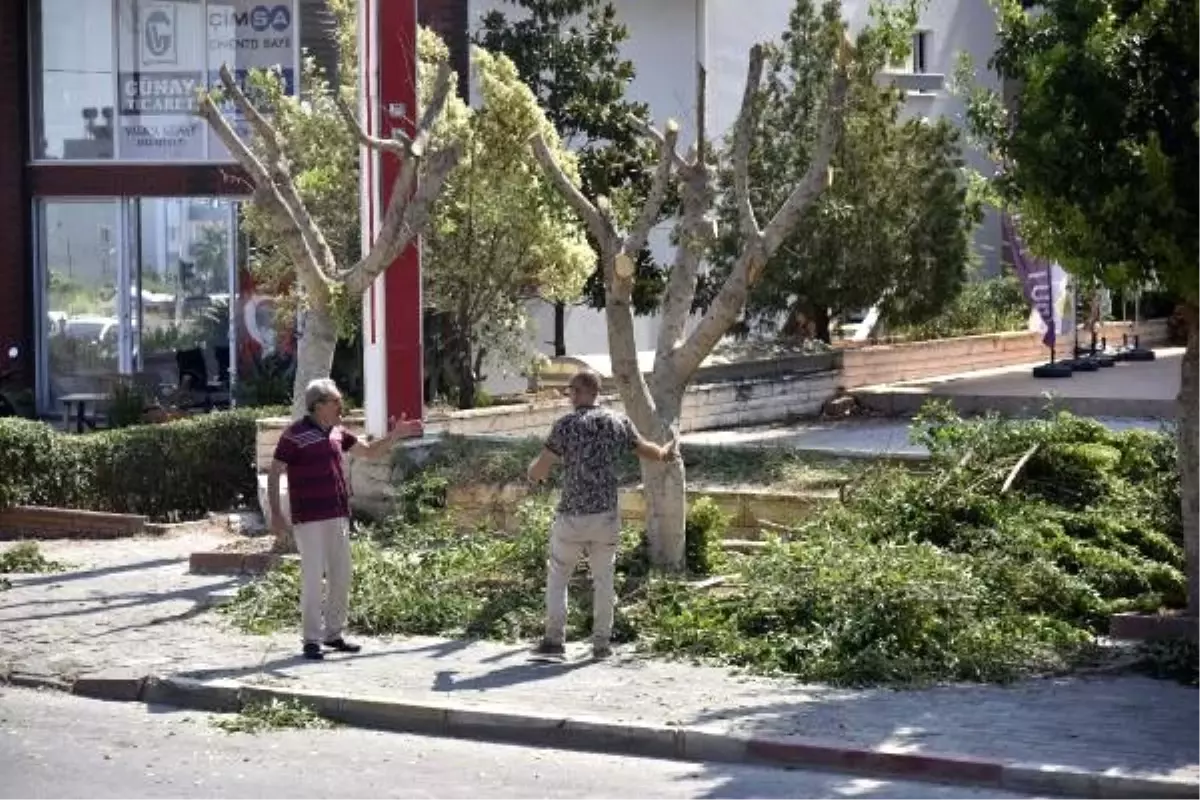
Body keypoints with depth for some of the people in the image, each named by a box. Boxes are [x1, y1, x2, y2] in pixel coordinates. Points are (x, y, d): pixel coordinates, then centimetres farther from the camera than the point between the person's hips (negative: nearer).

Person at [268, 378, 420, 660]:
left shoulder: (337, 433, 12)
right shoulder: (295, 435, -8)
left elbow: (370, 452, 23)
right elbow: (274, 474, -7)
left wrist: (395, 434, 9)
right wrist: (275, 514, -13)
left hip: (338, 517, 7)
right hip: (309, 520, -7)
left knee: (341, 577, 9)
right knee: (312, 578, -6)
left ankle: (334, 634, 20)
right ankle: (312, 639, 1)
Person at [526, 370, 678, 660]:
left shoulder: (566, 425, -9)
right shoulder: (618, 422, 2)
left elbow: (537, 472, -8)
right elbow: (648, 451, 17)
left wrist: (534, 468, 17)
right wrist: (668, 452, 40)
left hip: (572, 517, -3)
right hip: (606, 516, 3)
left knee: (557, 577, 10)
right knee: (603, 580, 13)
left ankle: (554, 640, 2)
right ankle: (601, 643, 13)